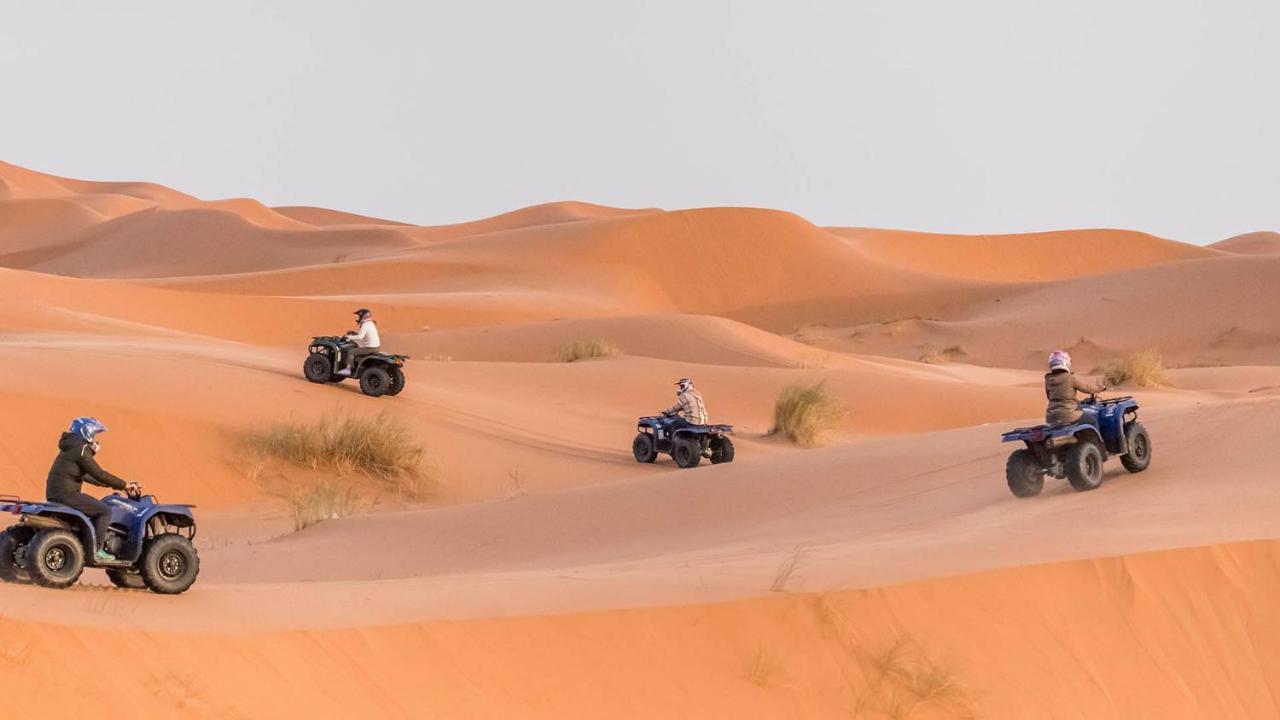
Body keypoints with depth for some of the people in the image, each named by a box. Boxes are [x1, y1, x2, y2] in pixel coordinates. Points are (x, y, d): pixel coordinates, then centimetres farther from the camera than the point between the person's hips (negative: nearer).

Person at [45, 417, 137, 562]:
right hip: (67, 494, -10)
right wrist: (124, 485, -9)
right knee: (104, 511, -8)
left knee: (96, 508, 25)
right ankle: (97, 550, -11)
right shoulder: (81, 450, -13)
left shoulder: (71, 449, 20)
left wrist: (111, 484, 24)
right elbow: (99, 474, -16)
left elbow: (86, 476, 27)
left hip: (54, 494, 10)